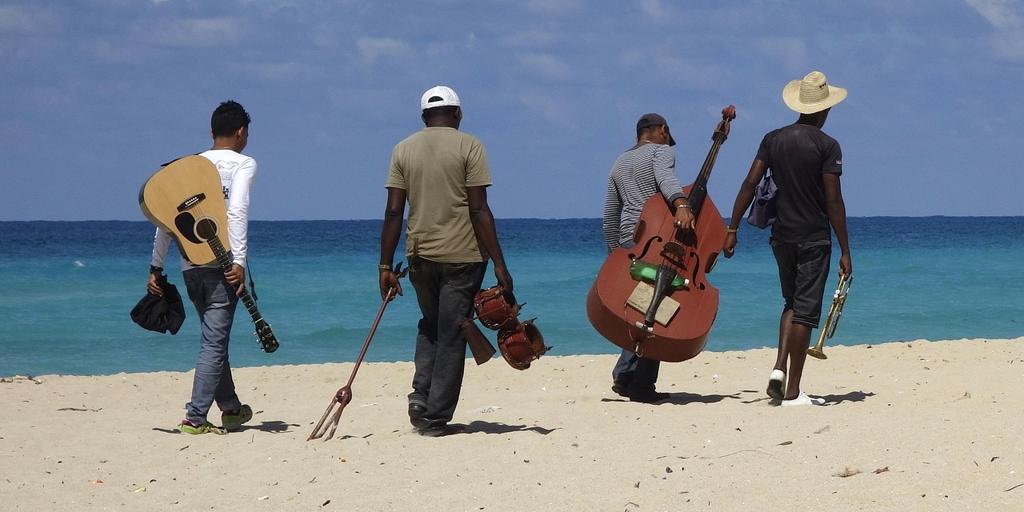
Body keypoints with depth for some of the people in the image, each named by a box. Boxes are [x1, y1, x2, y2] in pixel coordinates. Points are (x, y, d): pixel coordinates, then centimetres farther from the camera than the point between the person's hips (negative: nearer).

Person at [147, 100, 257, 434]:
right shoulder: (243, 164, 0)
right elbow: (237, 211, -16)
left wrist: (156, 267, 14)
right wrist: (239, 261, -22)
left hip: (190, 266, 6)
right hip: (221, 264, -6)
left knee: (215, 338, 19)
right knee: (215, 341, -4)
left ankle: (231, 408, 30)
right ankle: (195, 417, -11)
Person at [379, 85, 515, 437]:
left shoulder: (404, 149, 5)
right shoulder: (468, 147, -4)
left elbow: (394, 212, 1)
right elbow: (479, 210, -10)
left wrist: (386, 266, 5)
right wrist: (499, 265, -8)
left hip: (420, 256, 4)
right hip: (462, 256, -3)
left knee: (430, 326, 23)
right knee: (451, 335, 4)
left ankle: (421, 395, 4)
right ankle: (435, 418, 3)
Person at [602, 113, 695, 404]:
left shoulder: (620, 163, 24)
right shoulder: (662, 151, 3)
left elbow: (610, 216, 24)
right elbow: (665, 177, -21)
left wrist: (614, 254, 28)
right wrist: (681, 205, -38)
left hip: (627, 238, 7)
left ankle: (624, 375, 5)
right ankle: (642, 386, -11)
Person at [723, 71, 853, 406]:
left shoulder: (773, 139, 5)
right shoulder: (827, 146, -9)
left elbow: (749, 184, 0)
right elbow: (833, 201, -12)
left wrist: (732, 229, 5)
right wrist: (845, 251, -8)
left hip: (782, 236, 5)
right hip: (814, 238, -5)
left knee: (792, 303, 21)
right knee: (805, 310, -1)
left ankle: (779, 368, 1)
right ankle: (792, 391, -2)